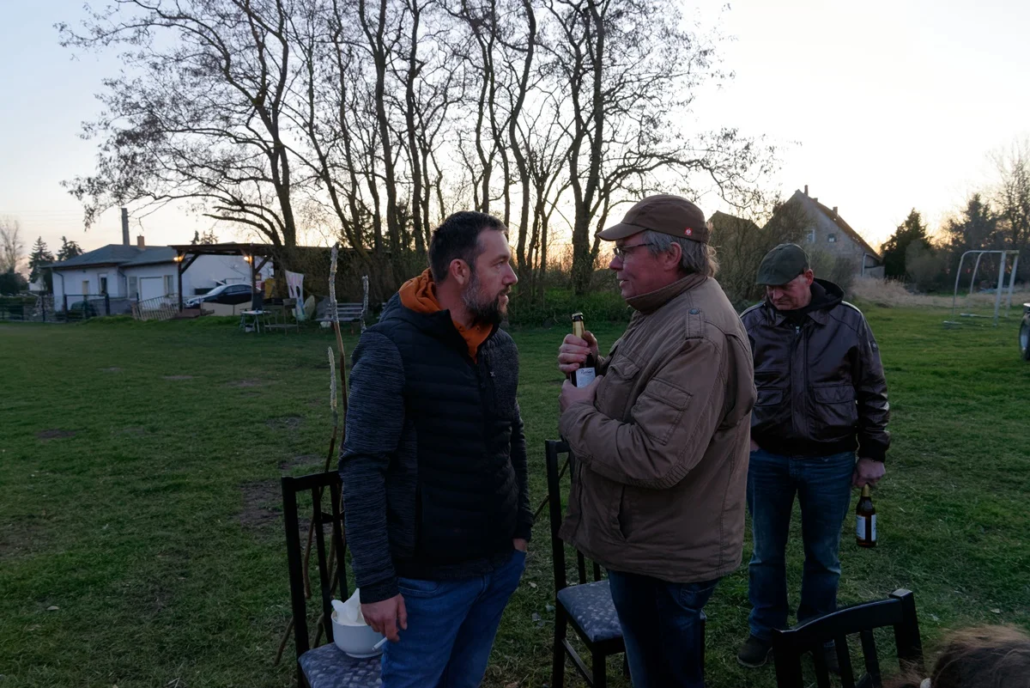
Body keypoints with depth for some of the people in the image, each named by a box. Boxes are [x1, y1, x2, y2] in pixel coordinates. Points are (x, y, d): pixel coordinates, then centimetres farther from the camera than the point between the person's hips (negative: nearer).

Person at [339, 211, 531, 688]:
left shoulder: (503, 347, 3)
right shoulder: (391, 347, -17)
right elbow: (362, 470, -18)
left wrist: (521, 527, 11)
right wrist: (375, 582, -17)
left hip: (501, 564, 6)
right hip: (430, 576, -6)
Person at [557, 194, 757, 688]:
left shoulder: (696, 337, -28)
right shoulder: (667, 313, 8)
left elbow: (654, 458, -34)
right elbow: (636, 394, 17)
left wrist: (576, 414, -19)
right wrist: (594, 367, -3)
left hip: (664, 560, -10)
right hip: (650, 542, 10)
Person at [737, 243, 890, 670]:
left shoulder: (848, 321, -6)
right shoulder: (751, 323, -6)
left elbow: (872, 392, 2)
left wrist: (873, 453, 2)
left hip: (830, 461, 0)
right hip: (765, 458, 1)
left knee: (823, 556, 15)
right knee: (766, 553, 14)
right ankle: (765, 629, 35)